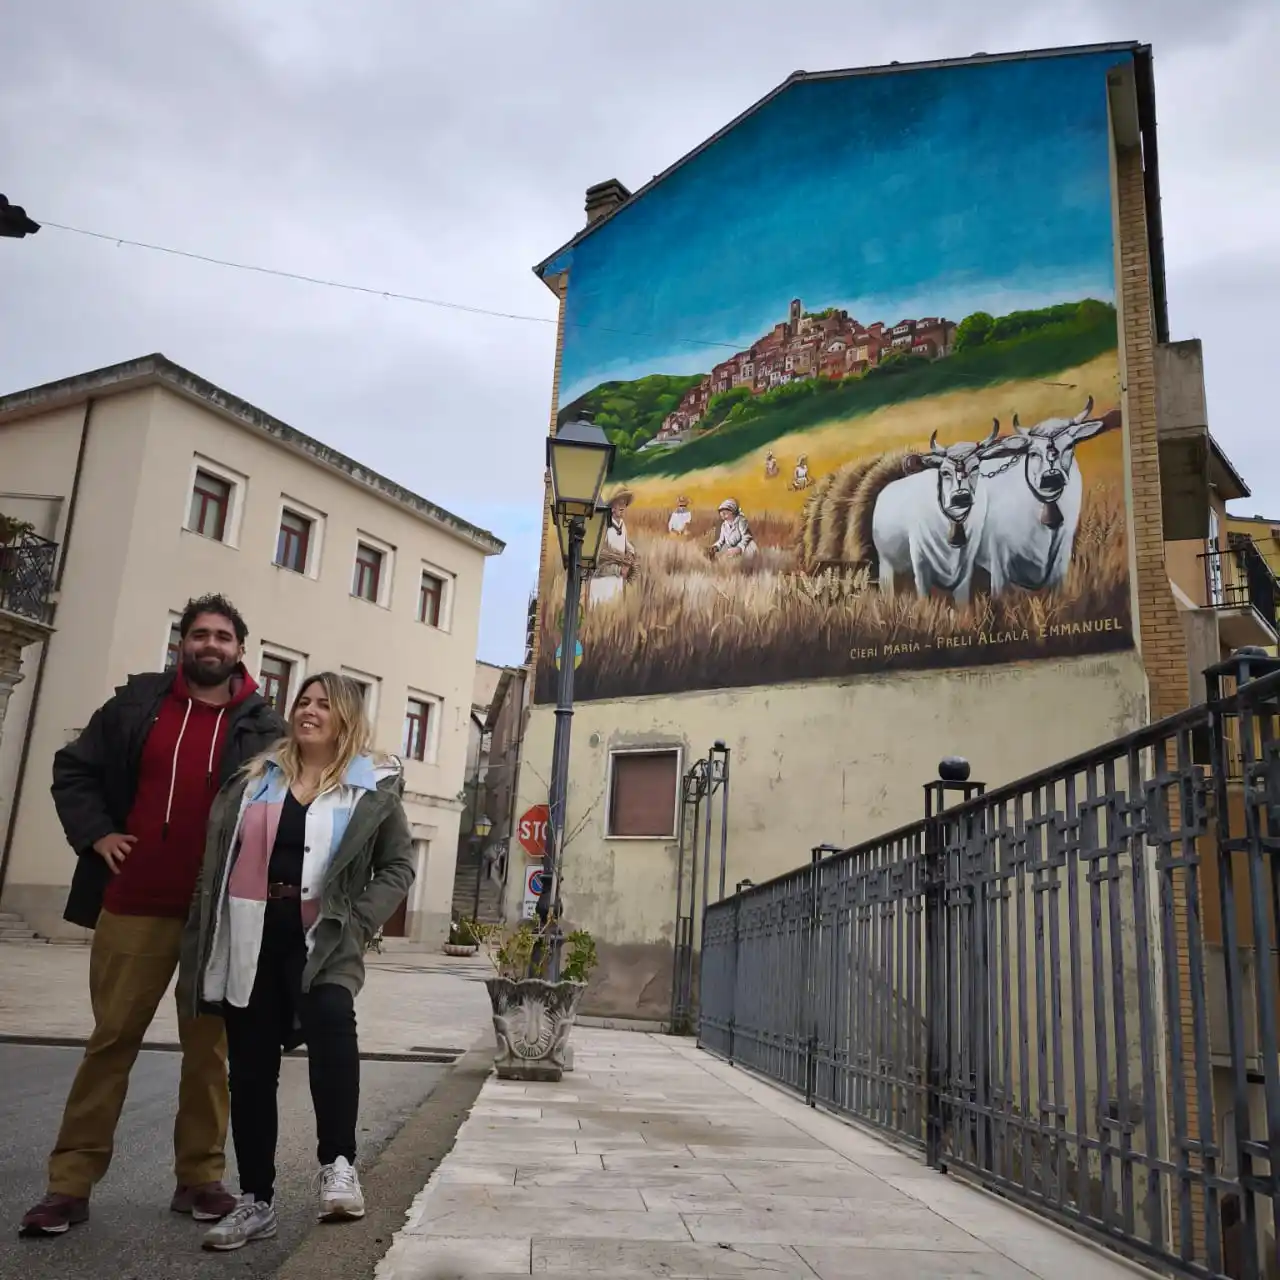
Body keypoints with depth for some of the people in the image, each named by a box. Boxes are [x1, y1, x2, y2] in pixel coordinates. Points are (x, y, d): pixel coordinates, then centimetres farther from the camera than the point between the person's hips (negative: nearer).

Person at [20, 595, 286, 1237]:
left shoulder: (264, 726, 3)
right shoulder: (138, 701, 6)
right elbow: (73, 768, 14)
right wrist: (95, 833, 2)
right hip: (136, 903, 1)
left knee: (209, 1045, 7)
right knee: (112, 1038, 6)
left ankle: (200, 1177, 19)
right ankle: (70, 1183, 15)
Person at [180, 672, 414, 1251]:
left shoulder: (372, 787, 1)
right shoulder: (256, 776, 11)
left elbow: (398, 865, 6)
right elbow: (217, 859, 12)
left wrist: (359, 921, -7)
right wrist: (200, 950, 6)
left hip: (321, 937, -3)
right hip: (250, 938, 4)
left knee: (331, 1019, -32)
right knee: (251, 1065, 8)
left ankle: (338, 1163, -22)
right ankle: (256, 1199, 22)